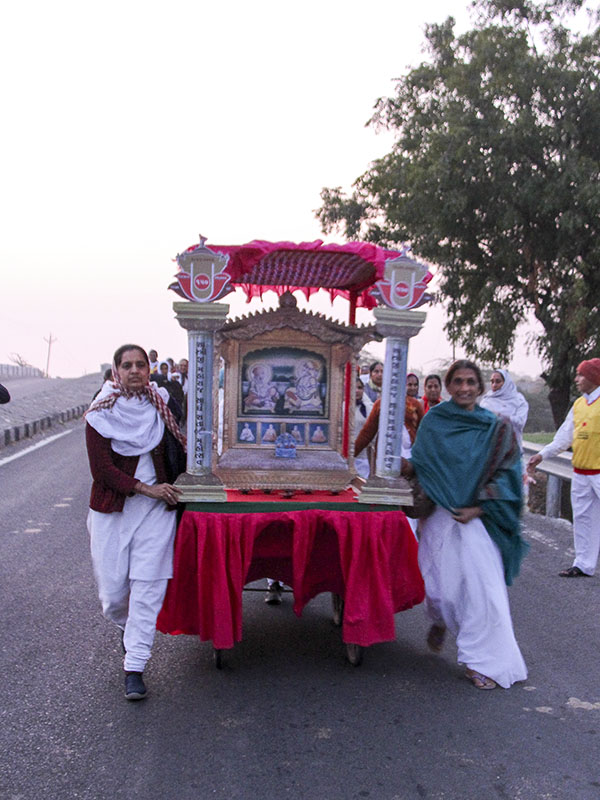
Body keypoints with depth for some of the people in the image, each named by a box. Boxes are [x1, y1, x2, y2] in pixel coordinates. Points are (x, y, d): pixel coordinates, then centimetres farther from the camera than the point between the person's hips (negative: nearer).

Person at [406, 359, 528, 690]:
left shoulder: (496, 427, 1)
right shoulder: (433, 421, 4)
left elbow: (506, 473, -2)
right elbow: (419, 462, 10)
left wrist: (479, 508, -11)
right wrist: (407, 466, -14)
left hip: (479, 519, -1)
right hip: (440, 517, 1)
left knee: (482, 586, -6)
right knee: (441, 586, 3)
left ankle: (482, 662, 6)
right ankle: (440, 622, 40)